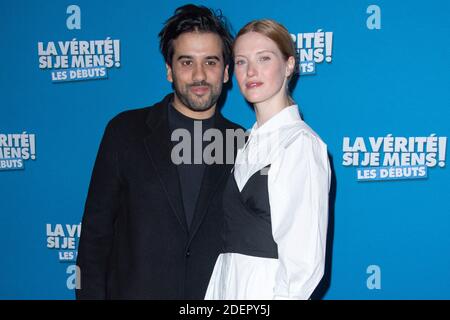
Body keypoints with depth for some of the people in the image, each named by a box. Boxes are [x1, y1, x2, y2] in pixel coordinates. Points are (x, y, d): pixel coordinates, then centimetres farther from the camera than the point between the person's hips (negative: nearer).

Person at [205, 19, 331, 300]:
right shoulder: (249, 143, 8)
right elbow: (236, 234, 8)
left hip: (269, 287, -6)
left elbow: (305, 259, -18)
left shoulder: (301, 143, -16)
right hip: (228, 285, 6)